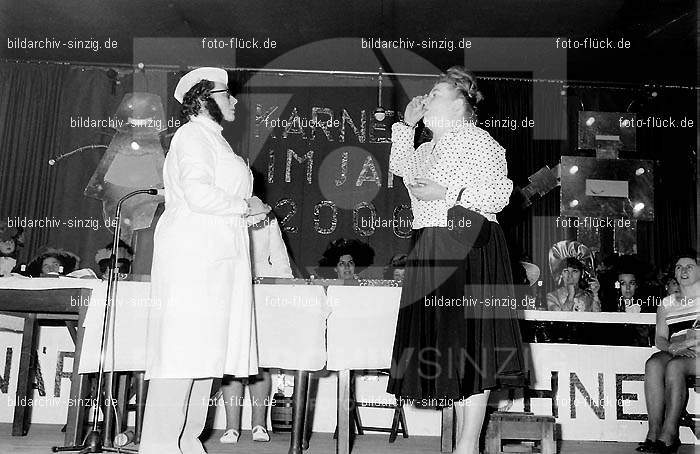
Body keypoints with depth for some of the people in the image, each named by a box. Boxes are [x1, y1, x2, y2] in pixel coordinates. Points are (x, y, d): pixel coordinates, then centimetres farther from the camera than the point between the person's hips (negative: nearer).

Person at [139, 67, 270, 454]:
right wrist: (244, 207, -7)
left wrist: (247, 213, 14)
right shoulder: (193, 135, -4)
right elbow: (197, 193, -19)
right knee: (182, 348, -10)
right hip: (192, 253, -10)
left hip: (216, 258, 10)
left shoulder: (213, 139, 26)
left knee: (204, 350, 8)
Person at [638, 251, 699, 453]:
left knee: (674, 366, -35)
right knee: (653, 364, -30)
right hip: (675, 353, 4)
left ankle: (669, 435, -33)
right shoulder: (666, 304, 21)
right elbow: (660, 339, 11)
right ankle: (654, 433, -35)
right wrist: (673, 347, -10)